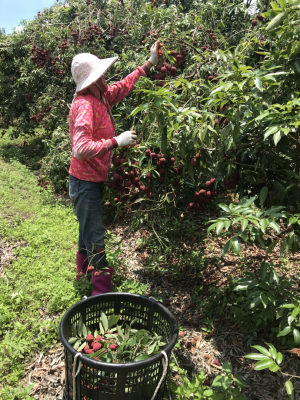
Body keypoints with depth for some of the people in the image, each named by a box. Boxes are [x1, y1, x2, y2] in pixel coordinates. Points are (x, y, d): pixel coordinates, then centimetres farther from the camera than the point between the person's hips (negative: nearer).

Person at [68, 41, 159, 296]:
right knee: (95, 235, 0)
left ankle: (84, 272, 45)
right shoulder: (84, 105, -23)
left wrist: (150, 64, 22)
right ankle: (102, 289, 14)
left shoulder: (101, 96, 4)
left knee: (89, 229, 24)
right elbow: (81, 148, -33)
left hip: (94, 179, 9)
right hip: (85, 181, -9)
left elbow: (125, 85, 20)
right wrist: (116, 141, -29)